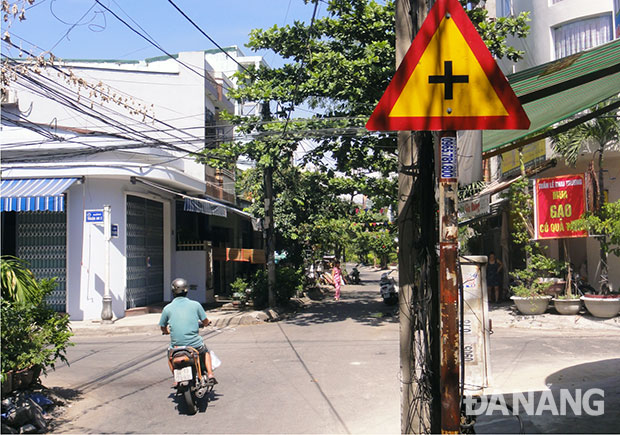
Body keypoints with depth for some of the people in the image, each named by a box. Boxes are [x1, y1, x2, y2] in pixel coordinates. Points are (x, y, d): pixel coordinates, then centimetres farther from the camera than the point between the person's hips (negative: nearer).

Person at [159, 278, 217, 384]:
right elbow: (206, 322, 6)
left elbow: (163, 328, 9)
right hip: (195, 343, 0)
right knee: (205, 352, 33)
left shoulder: (167, 308, -1)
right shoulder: (195, 304, -2)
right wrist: (200, 323, 31)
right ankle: (210, 375, 21)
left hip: (176, 345, 0)